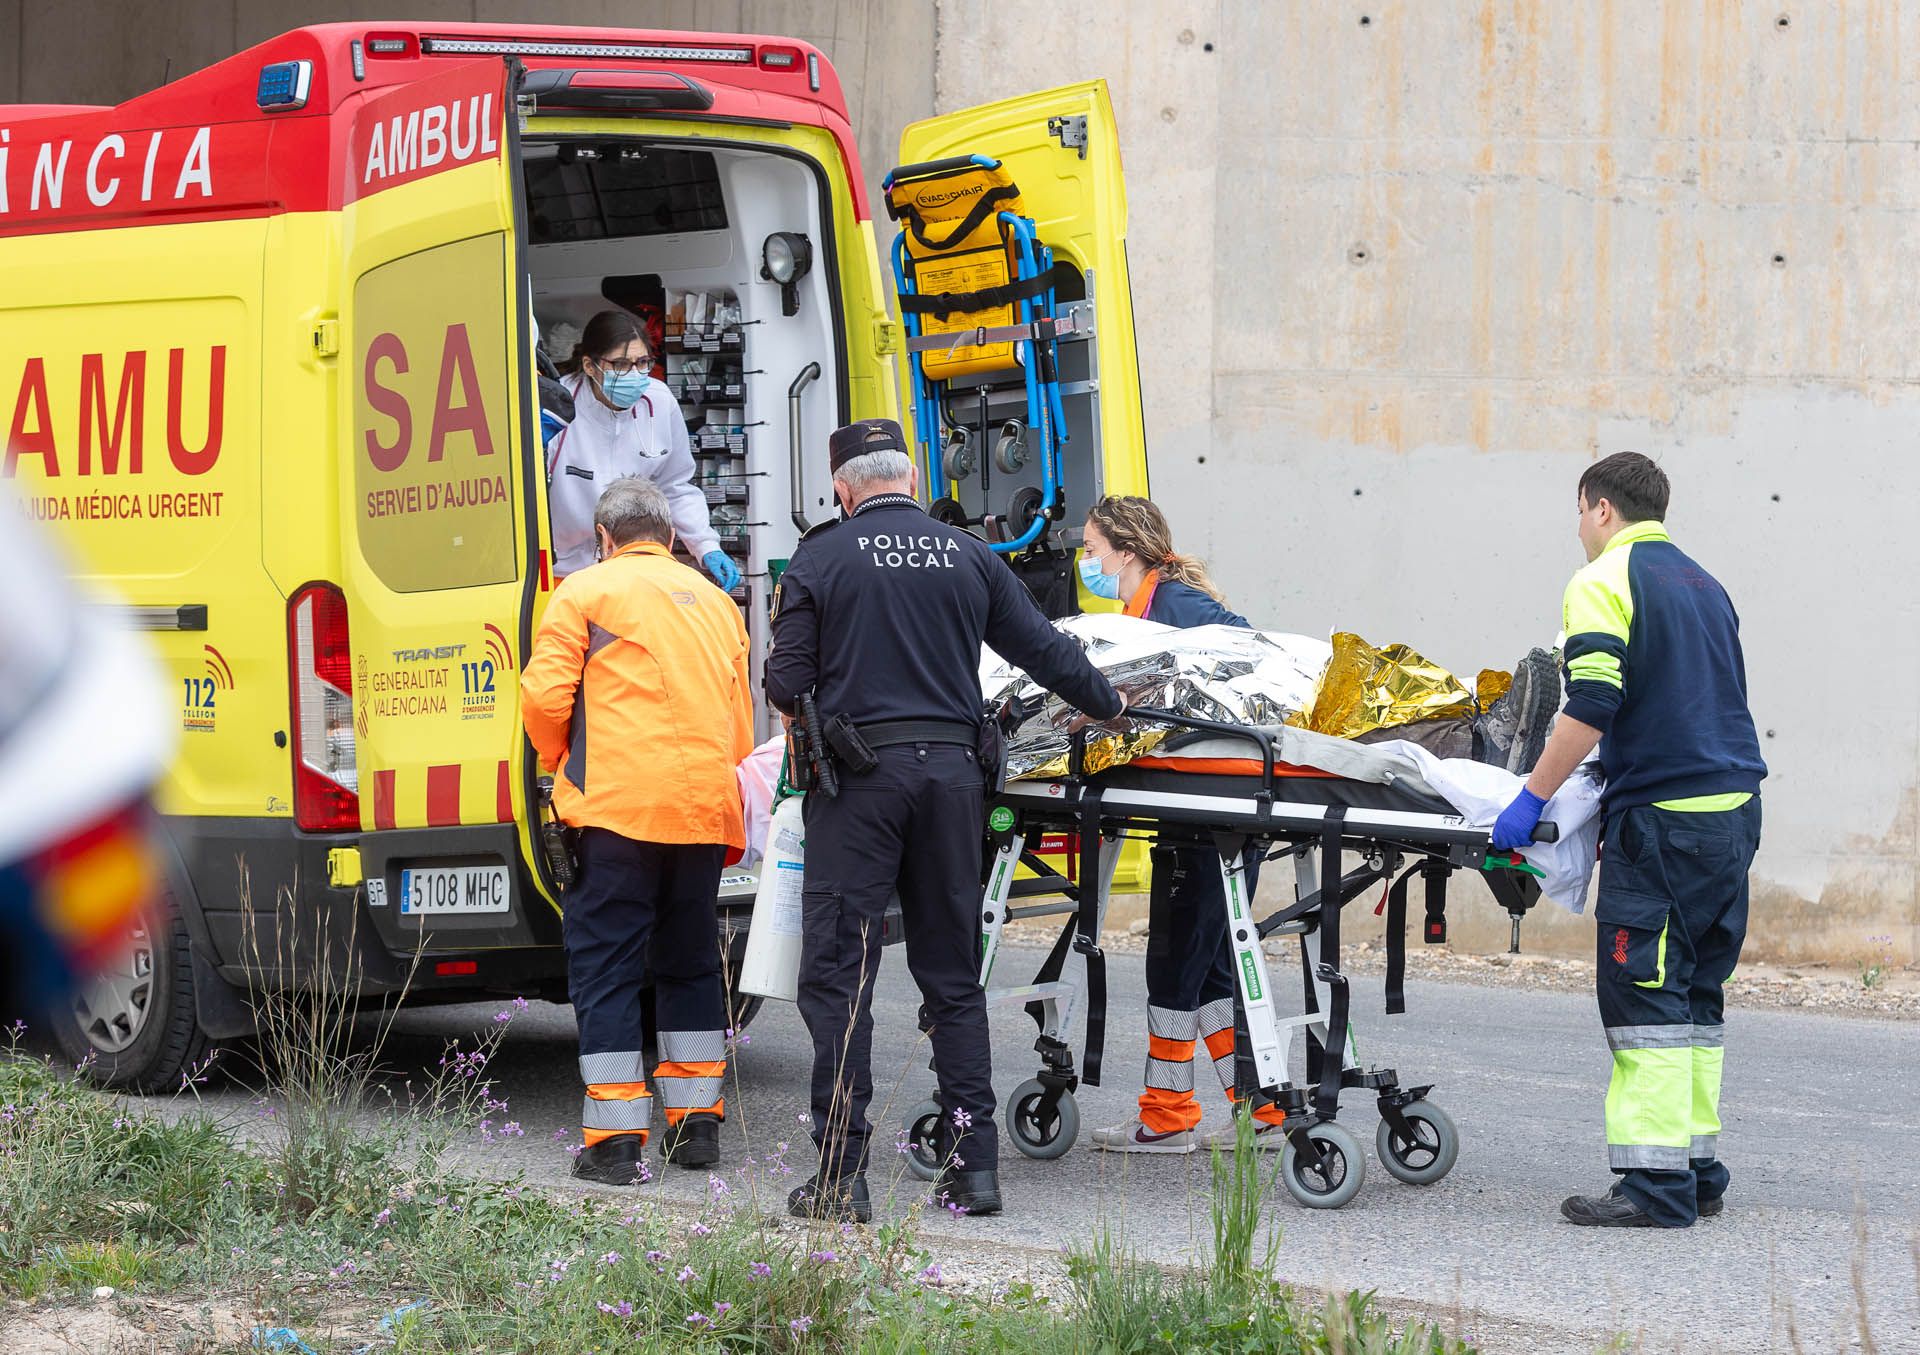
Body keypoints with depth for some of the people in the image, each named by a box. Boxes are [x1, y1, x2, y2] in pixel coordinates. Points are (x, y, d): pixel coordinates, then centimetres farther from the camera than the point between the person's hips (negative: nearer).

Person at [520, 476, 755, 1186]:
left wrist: (561, 764, 13)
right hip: (706, 808, 5)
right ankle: (697, 1120, 19)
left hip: (617, 806, -5)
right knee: (688, 961, 18)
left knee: (605, 965, -1)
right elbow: (740, 720, 23)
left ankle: (616, 1138, -6)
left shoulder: (586, 590, 2)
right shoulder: (715, 602, 20)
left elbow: (546, 695, -6)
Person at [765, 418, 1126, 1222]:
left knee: (837, 972, -1)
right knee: (952, 971, 12)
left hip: (859, 773, -4)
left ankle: (841, 1174, -5)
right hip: (950, 770, 4)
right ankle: (973, 1163, 9)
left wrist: (805, 702, 21)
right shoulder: (969, 558, 8)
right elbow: (1043, 650, 13)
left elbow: (785, 684, -3)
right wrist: (1111, 706, 30)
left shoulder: (820, 560, -1)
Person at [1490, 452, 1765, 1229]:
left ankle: (1656, 1183, -10)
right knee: (1693, 994, 14)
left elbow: (1592, 705, -16)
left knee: (1644, 995, -7)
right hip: (1733, 813, 8)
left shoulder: (1605, 582, -5)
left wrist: (1532, 799, -12)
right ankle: (1698, 1165, 16)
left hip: (1663, 817, -8)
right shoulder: (1704, 585, 20)